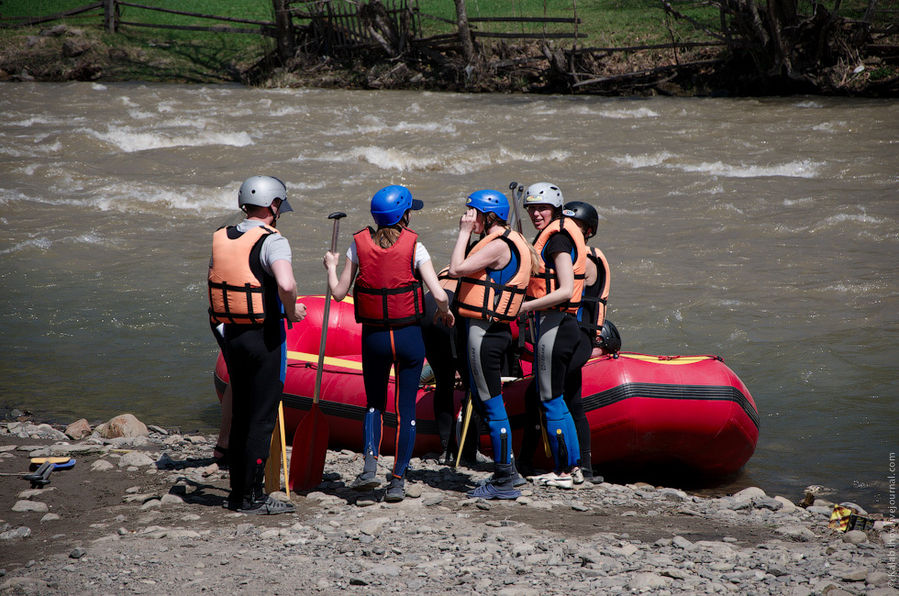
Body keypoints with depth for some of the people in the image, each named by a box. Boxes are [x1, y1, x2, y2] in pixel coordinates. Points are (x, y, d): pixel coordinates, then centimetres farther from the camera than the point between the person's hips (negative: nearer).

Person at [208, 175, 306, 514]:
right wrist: (292, 311, -14)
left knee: (240, 414, 16)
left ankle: (237, 492, 22)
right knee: (262, 418, 0)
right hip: (264, 337, -7)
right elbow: (286, 285, -32)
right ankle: (252, 497, 2)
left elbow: (213, 282, 14)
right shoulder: (271, 241, -15)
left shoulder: (220, 239, 8)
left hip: (230, 334, 7)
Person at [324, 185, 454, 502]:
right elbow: (440, 294, -15)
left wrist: (331, 266, 19)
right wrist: (445, 311, 6)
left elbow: (338, 292, 1)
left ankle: (369, 464, -3)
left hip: (373, 336, 2)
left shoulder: (360, 244, -2)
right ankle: (398, 480, 9)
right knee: (406, 407, 9)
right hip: (409, 336, -2)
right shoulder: (413, 246, -9)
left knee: (374, 403, 19)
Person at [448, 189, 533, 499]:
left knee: (492, 405, -5)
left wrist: (464, 232, -12)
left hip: (485, 333, -11)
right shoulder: (505, 242, 16)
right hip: (491, 331, 11)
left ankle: (504, 482, 0)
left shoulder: (499, 246, -15)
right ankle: (504, 472, 22)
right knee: (484, 402, 16)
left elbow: (456, 268, -19)